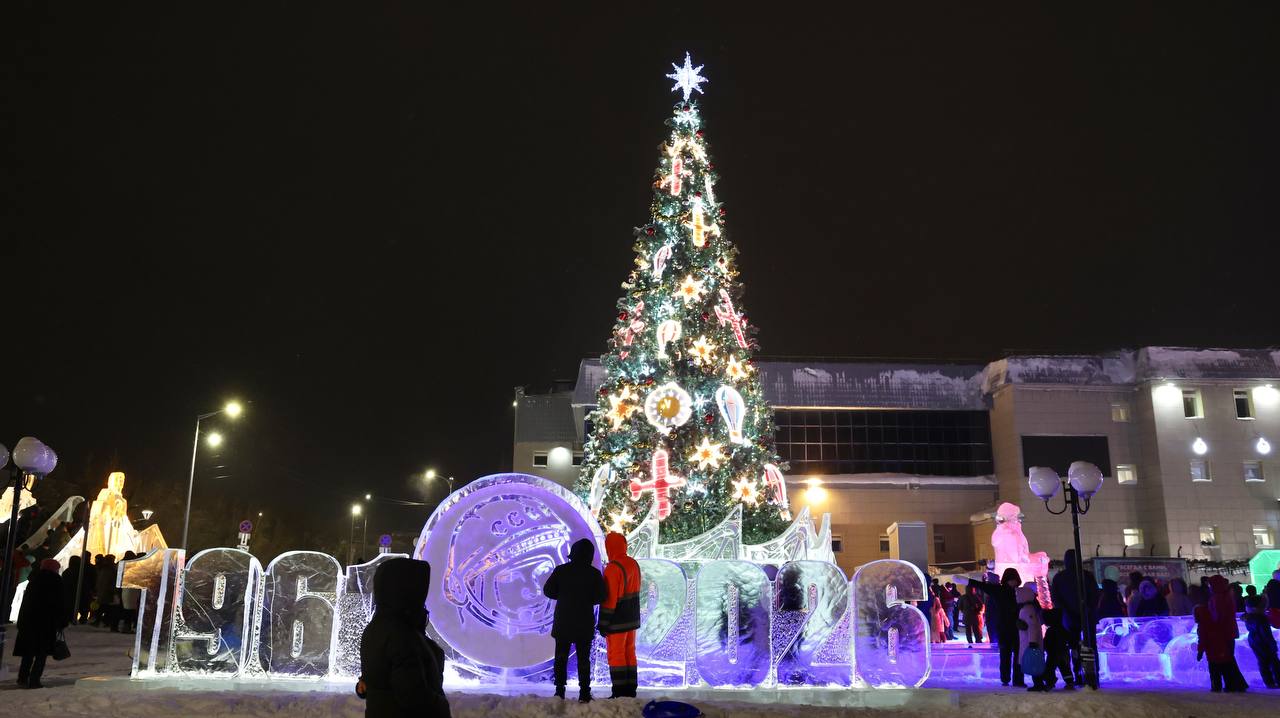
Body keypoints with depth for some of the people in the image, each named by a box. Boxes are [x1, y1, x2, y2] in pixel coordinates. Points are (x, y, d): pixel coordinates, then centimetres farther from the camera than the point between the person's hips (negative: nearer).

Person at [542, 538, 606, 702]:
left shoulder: (561, 570, -6)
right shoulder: (594, 573, -8)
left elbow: (548, 590, -4)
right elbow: (600, 597, -8)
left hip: (563, 622, 1)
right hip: (585, 623, 0)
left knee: (561, 657, 12)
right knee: (583, 658, 6)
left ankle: (560, 691, 10)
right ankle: (584, 693, 4)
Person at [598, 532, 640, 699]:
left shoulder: (613, 568, -20)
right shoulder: (634, 564, 5)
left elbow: (609, 598, -20)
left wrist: (603, 623, -15)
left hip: (617, 621, -8)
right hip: (632, 619, 8)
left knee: (616, 654, -1)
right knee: (630, 652, 14)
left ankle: (619, 692, -1)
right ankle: (630, 689, 18)